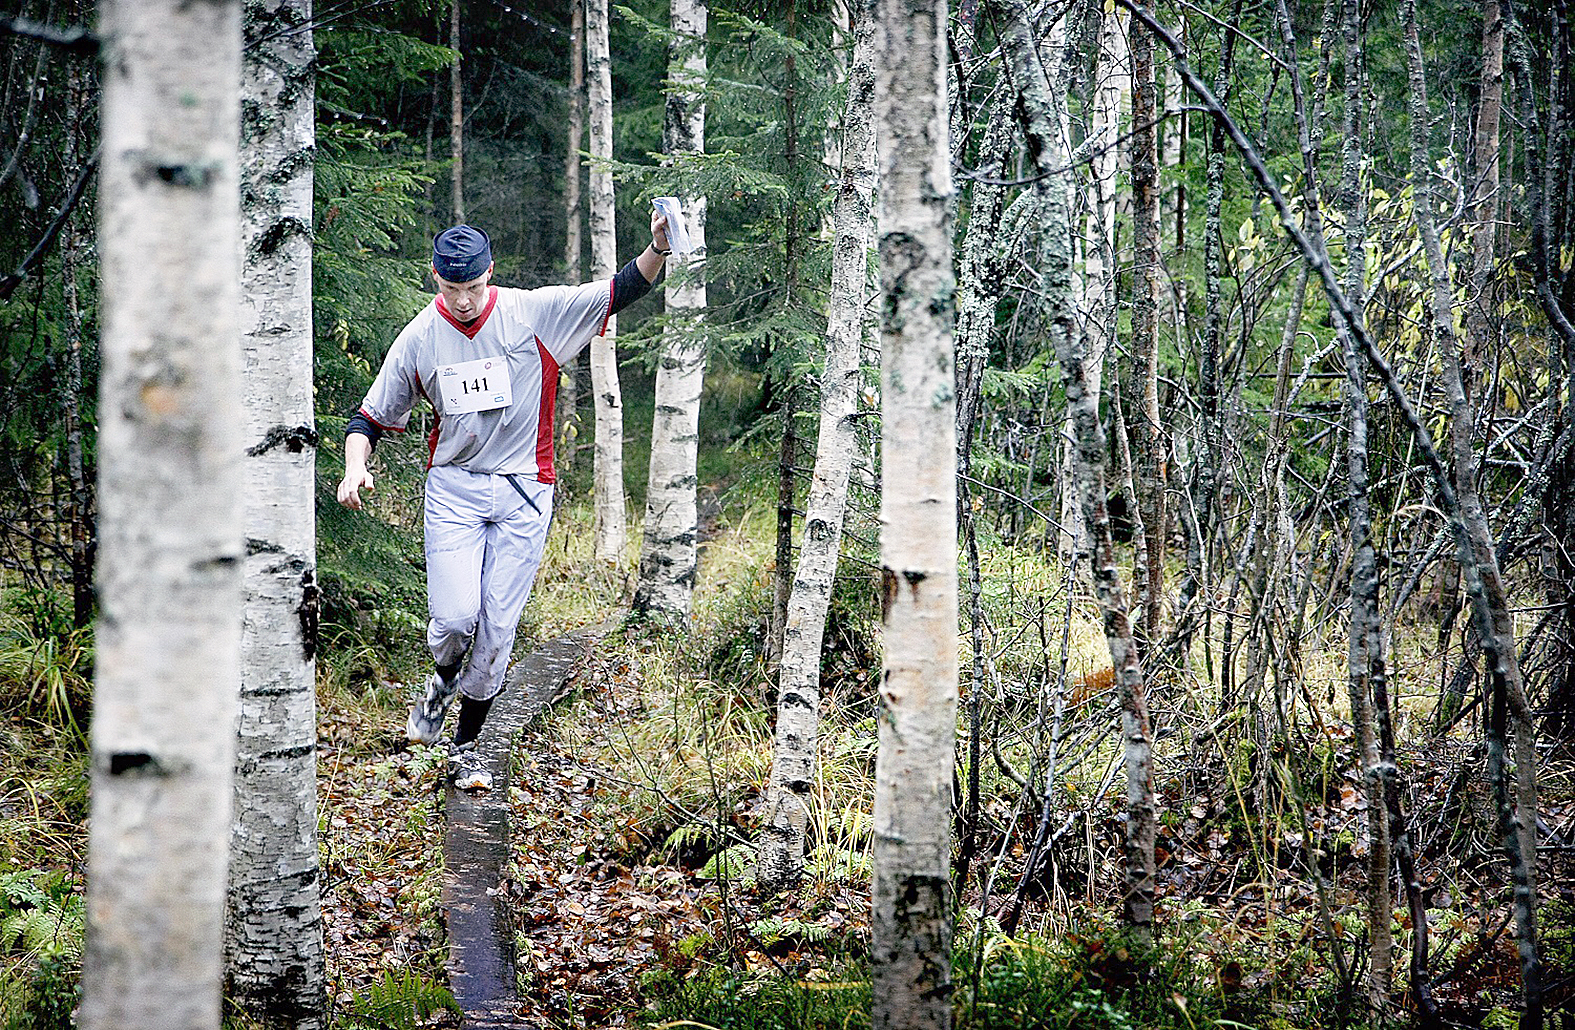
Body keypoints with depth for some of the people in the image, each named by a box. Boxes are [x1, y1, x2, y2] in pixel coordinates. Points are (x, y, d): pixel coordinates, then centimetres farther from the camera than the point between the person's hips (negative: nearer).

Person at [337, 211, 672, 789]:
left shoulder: (534, 313, -5)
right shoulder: (419, 339, -1)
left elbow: (621, 292, -9)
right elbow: (372, 415, 8)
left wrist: (658, 248, -28)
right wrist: (355, 466, -12)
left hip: (523, 492, 0)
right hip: (453, 487, 0)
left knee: (497, 630, -2)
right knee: (456, 617, -15)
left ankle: (466, 746, 15)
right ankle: (442, 682, 20)